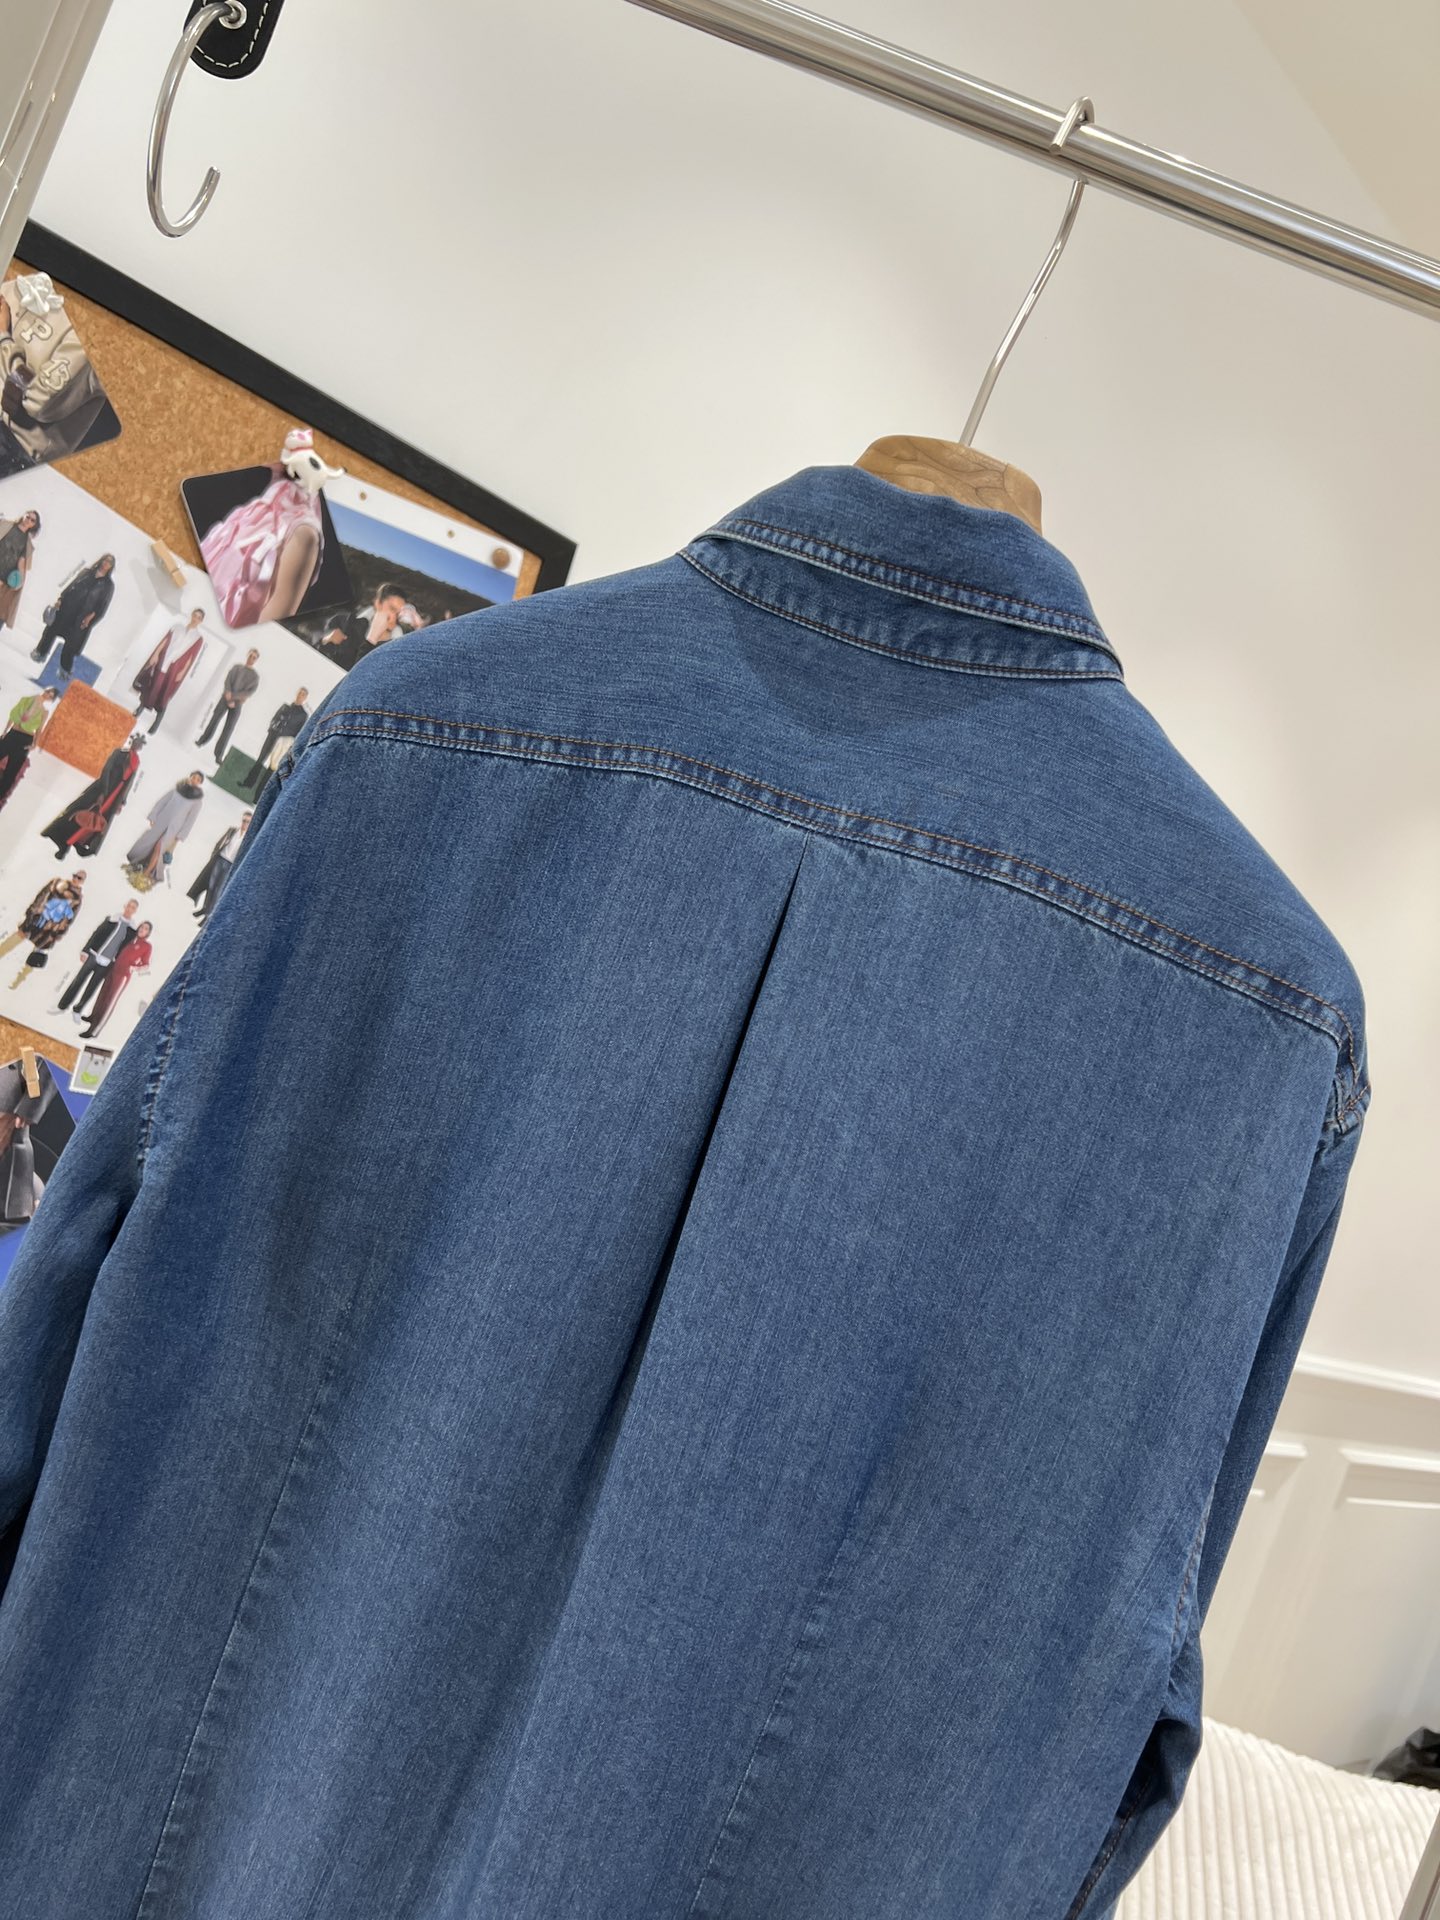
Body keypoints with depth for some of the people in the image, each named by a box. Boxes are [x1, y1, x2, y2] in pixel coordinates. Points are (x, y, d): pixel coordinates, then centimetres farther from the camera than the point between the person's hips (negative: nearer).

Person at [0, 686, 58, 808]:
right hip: (12, 734, 3)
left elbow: (39, 730, -3)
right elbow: (13, 715, 11)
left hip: (25, 740, -3)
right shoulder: (25, 699, 6)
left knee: (11, 772, 1)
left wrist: (34, 745, -11)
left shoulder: (45, 711, -1)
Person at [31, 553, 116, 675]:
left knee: (72, 643, -1)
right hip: (67, 608, 4)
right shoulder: (86, 572, 7)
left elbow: (103, 605, -7)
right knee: (51, 630, 14)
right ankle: (42, 652, 34)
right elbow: (71, 586, 9)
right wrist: (60, 599, 0)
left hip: (82, 618, -4)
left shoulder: (108, 585, -3)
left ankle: (65, 668, 13)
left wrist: (91, 616, -17)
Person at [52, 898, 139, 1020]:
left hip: (106, 963, -1)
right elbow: (96, 935, 3)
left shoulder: (132, 930, -2)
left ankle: (78, 1010, 20)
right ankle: (63, 1006, 16)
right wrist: (85, 951, -2)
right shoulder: (111, 919, 1)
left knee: (91, 989, 6)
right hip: (93, 955, 1)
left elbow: (124, 950, -1)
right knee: (78, 982, 5)